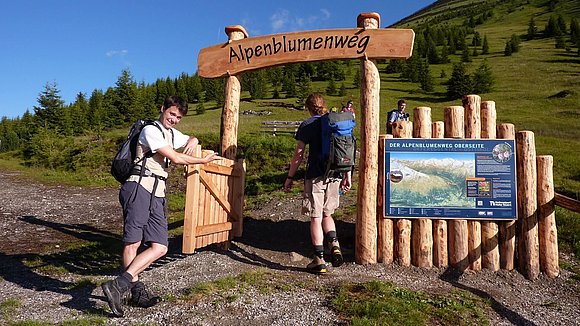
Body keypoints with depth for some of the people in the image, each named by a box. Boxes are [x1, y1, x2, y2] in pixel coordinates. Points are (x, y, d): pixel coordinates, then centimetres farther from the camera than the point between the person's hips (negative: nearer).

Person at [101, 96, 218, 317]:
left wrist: (192, 141, 22)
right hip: (139, 188, -8)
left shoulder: (172, 134, 26)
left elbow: (192, 140, 47)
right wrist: (203, 161, 6)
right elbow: (176, 158, -6)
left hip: (157, 195, 8)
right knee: (133, 242, -12)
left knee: (160, 247, -6)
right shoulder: (151, 130, 1)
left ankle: (118, 285, -6)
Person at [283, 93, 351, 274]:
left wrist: (290, 177, 3)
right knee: (327, 214, 21)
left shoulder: (306, 126, -3)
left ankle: (319, 261, 9)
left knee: (315, 218, 4)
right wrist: (347, 175, 14)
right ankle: (334, 244, 3)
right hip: (335, 175, 5)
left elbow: (298, 155, -5)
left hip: (315, 176, -5)